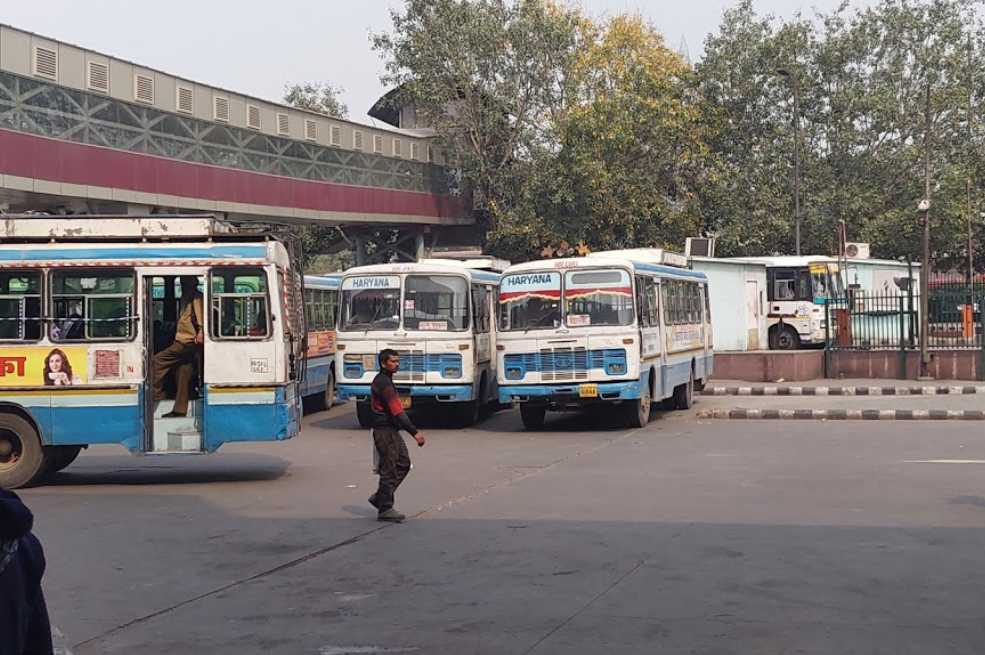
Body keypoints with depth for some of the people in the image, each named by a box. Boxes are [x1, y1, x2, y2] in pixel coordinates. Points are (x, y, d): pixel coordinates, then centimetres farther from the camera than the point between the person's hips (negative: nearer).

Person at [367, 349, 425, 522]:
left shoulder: (385, 381, 15)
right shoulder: (383, 383, -18)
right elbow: (397, 411, -24)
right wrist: (415, 432, -26)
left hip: (392, 430, 10)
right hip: (385, 431, -10)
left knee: (403, 464, 12)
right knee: (389, 469, -4)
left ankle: (379, 497, 18)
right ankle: (385, 509, 3)